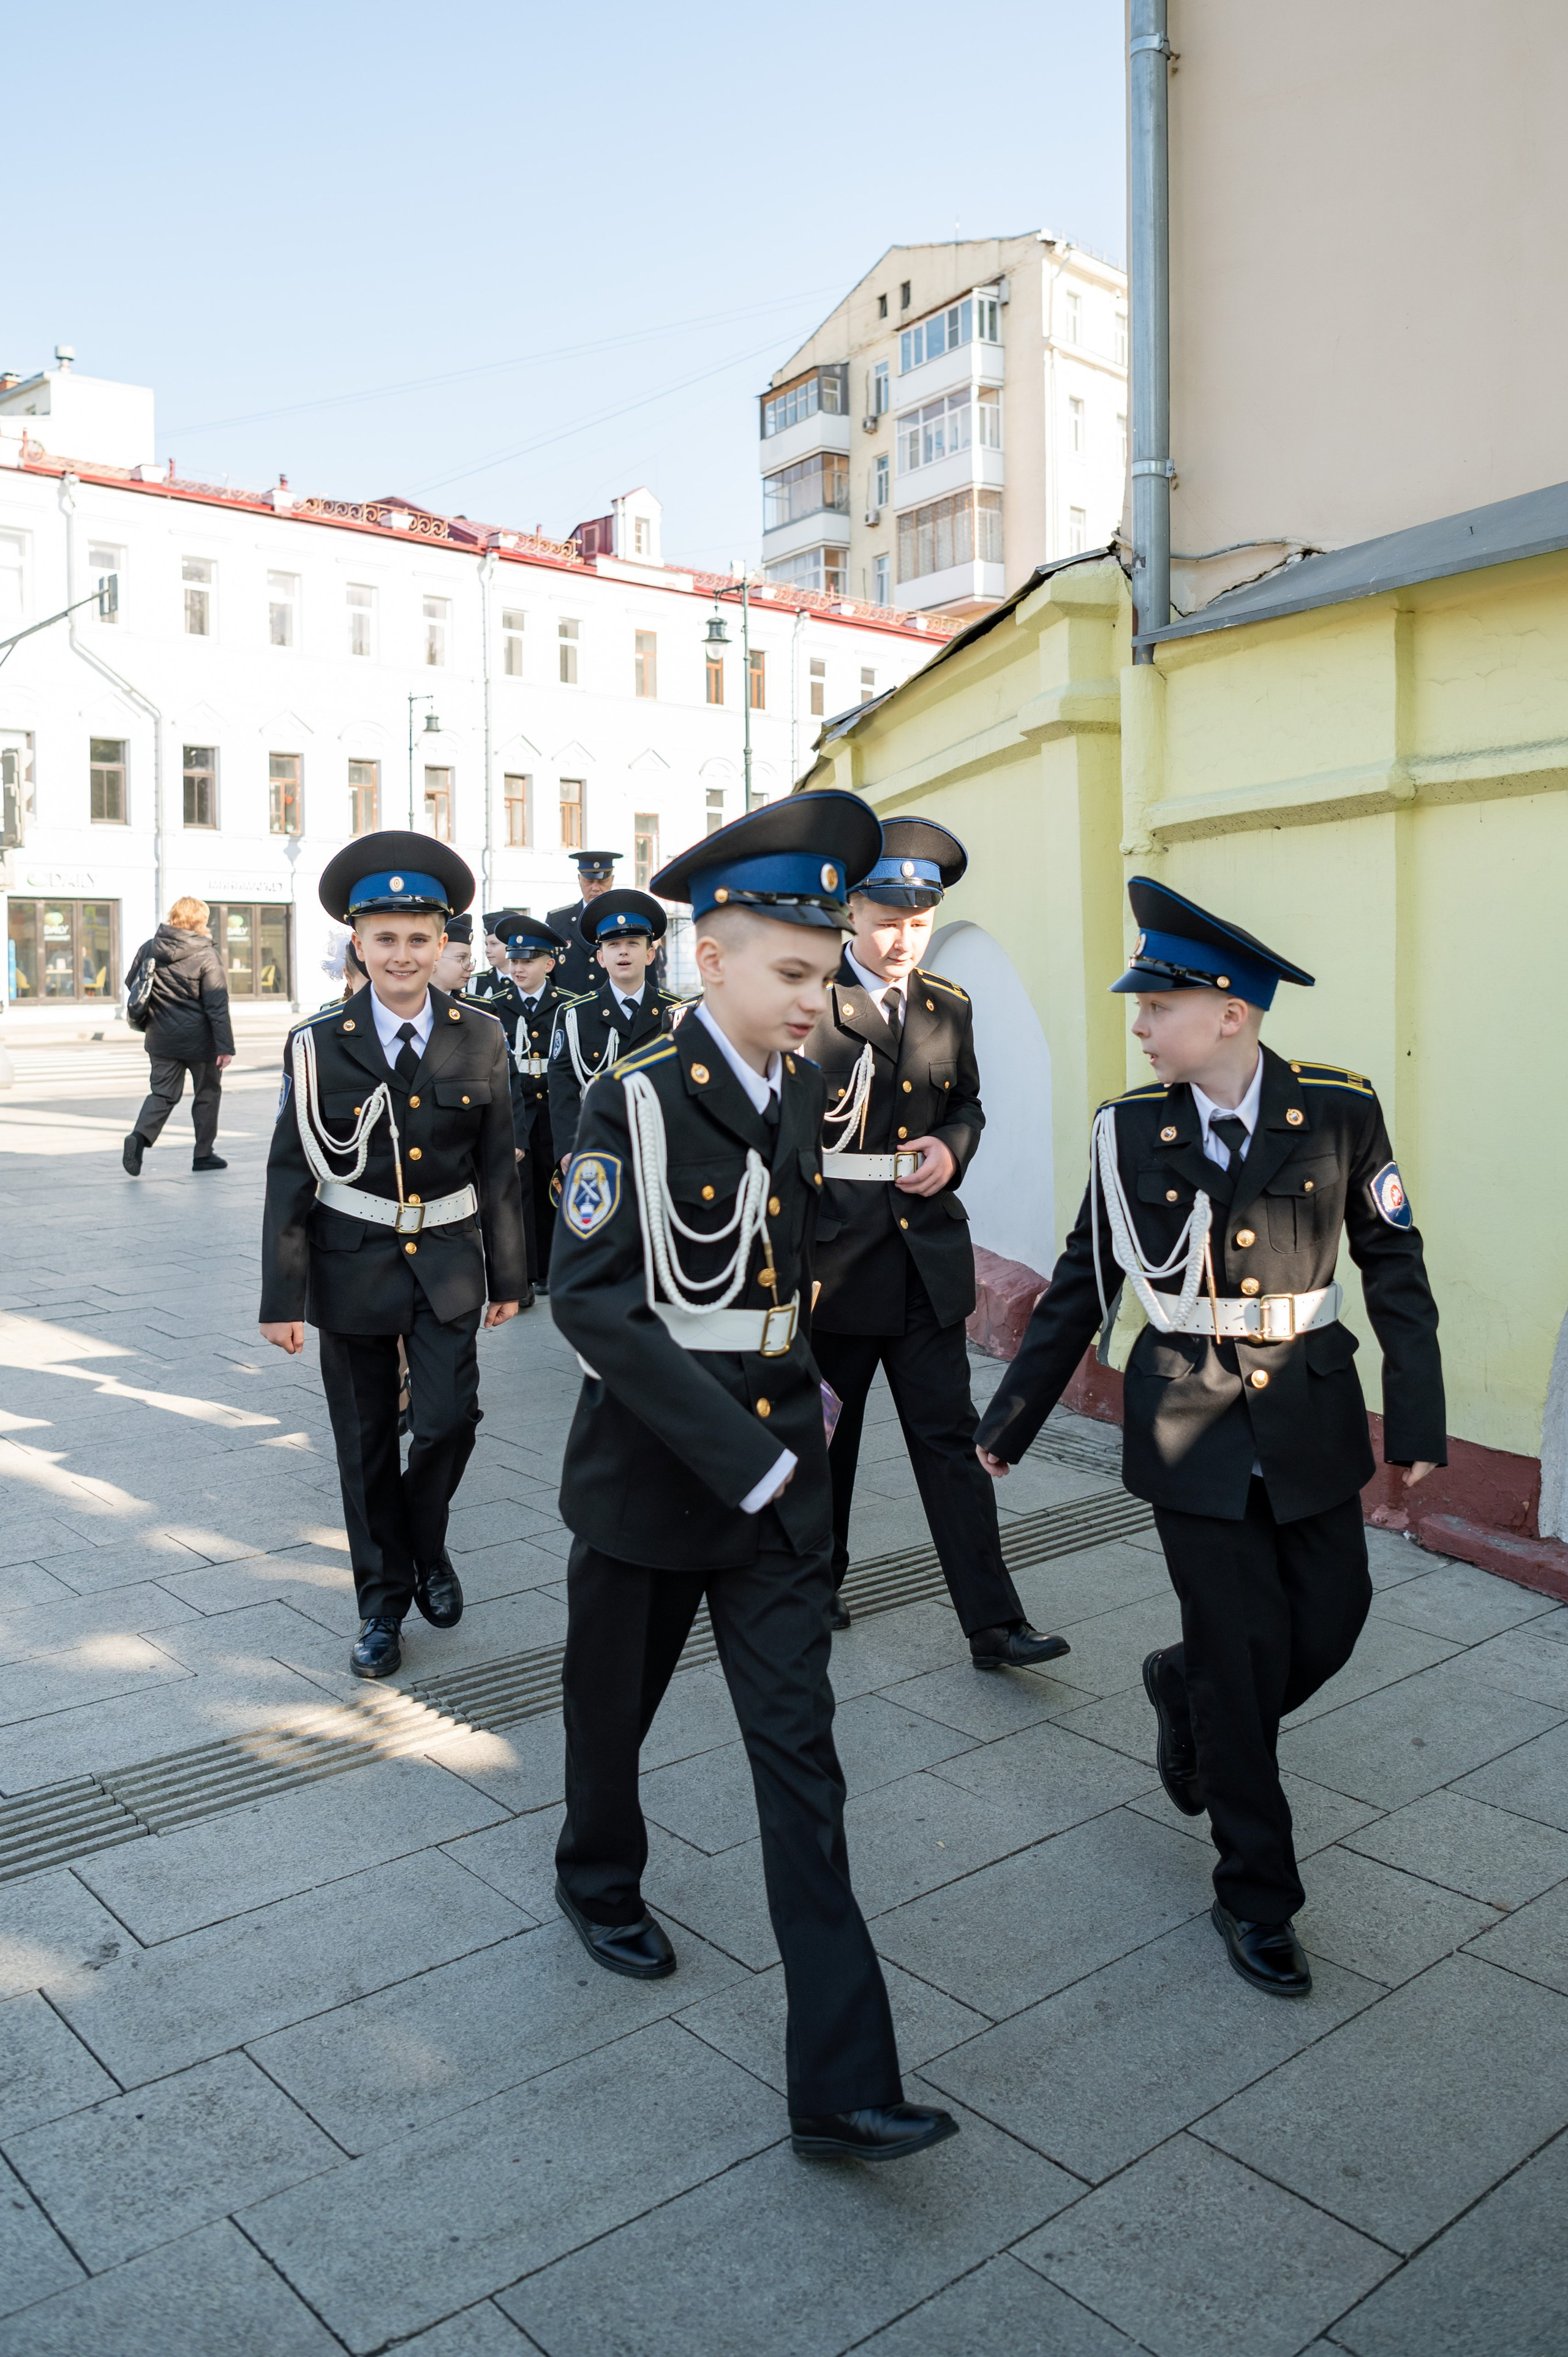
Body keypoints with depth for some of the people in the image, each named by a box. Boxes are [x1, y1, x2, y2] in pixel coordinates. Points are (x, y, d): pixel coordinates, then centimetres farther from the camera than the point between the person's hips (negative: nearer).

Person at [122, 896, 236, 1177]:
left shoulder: (149, 949, 1)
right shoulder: (206, 956, -13)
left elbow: (132, 985, 14)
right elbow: (218, 1006, -15)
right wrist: (226, 1046, -14)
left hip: (162, 1038, 4)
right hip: (199, 1039, -4)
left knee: (162, 1093, 10)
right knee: (207, 1093, 13)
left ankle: (140, 1136, -15)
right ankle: (204, 1154, 18)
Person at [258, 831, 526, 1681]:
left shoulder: (480, 1039, -1)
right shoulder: (317, 1046, -6)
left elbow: (497, 1165, 4)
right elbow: (291, 1176, -3)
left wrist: (508, 1276, 6)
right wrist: (282, 1297, -5)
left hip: (447, 1262, 1)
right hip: (353, 1266, 0)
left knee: (448, 1420, -4)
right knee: (366, 1445, 9)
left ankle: (426, 1544, 28)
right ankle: (383, 1601, 27)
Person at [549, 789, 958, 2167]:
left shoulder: (800, 1089, 3)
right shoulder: (638, 1100, -16)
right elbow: (593, 1303, -22)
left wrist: (803, 1396, 9)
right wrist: (737, 1455, -23)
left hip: (778, 1467, 4)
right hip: (654, 1471, -4)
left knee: (801, 1758, 2)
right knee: (616, 1709, 20)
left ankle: (841, 2086, 9)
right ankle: (601, 1881, 52)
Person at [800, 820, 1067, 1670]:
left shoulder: (950, 1007, 9)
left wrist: (952, 1148, -1)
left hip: (928, 1257, 4)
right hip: (833, 1253, -3)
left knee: (951, 1439, 4)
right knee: (821, 1434, 13)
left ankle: (992, 1624, 7)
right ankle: (814, 1585, 34)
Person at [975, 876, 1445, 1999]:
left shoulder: (1340, 1114, -6)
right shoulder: (1131, 1130, -5)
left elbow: (1395, 1264, 1)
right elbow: (1083, 1283, 3)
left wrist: (1418, 1416, -1)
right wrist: (1011, 1420, 5)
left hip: (1310, 1420, 1)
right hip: (1191, 1425, -1)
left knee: (1329, 1624, 6)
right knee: (1246, 1653, 4)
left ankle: (1185, 1692, 40)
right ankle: (1257, 1897, 23)